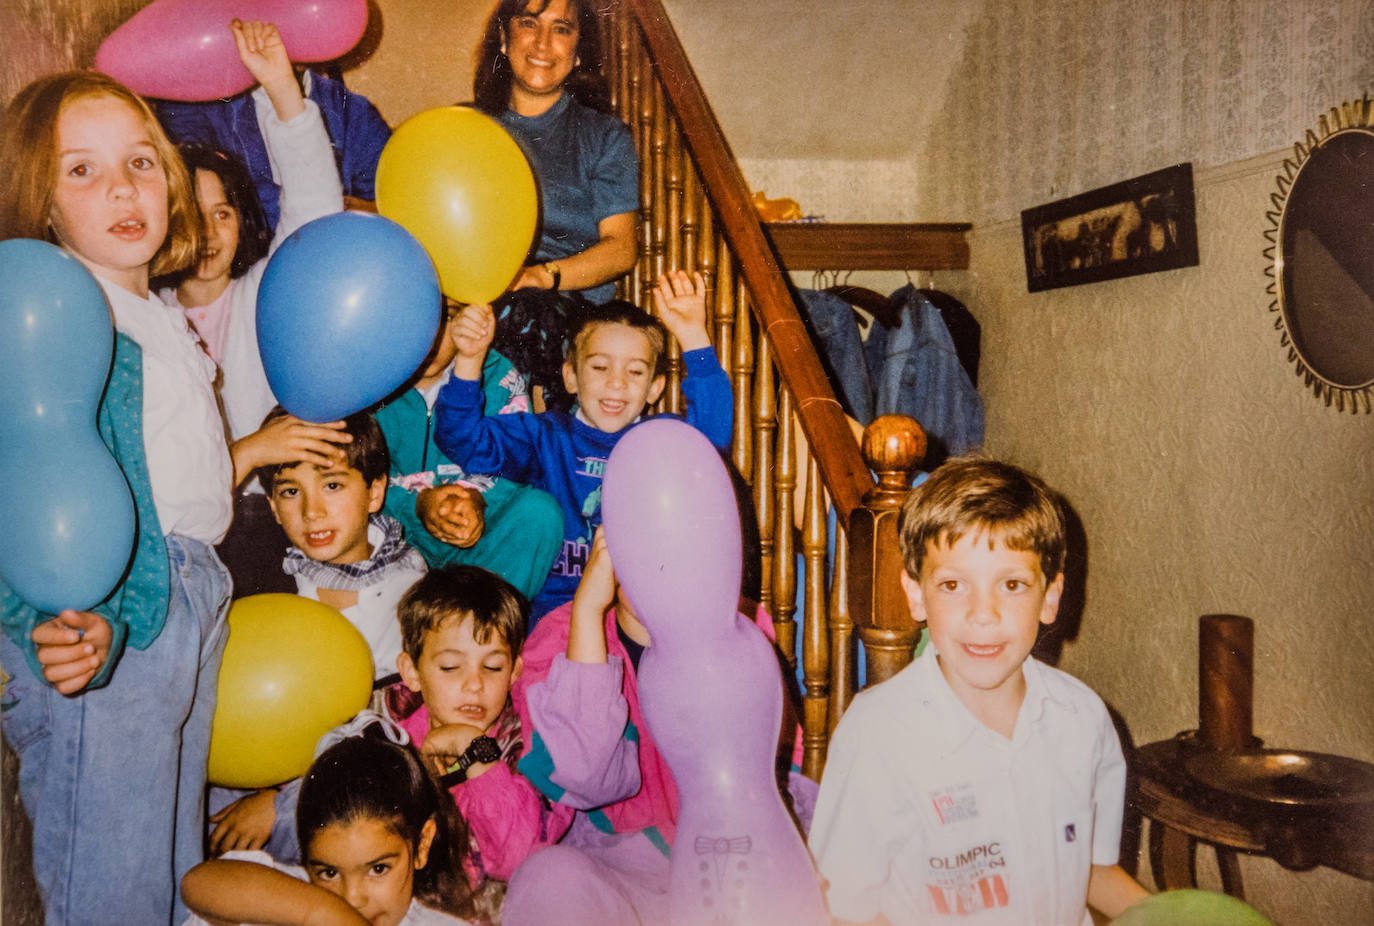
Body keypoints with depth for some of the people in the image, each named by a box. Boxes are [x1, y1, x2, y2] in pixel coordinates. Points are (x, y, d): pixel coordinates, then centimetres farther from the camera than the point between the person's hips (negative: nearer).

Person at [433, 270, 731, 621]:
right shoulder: (546, 437, 6)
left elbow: (711, 432, -14)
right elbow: (465, 440, -4)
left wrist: (694, 339, -23)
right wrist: (469, 361, -20)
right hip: (554, 602, -1)